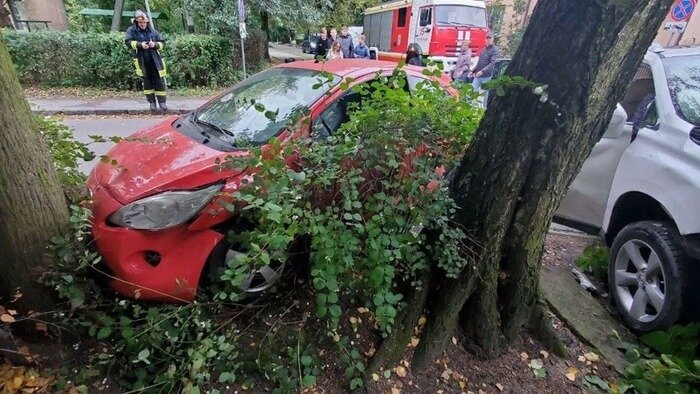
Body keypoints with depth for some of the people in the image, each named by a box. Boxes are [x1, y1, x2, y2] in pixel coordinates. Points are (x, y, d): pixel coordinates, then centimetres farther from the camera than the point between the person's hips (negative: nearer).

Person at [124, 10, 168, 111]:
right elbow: (128, 41, -8)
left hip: (155, 61, 1)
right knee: (147, 82, 4)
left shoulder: (152, 31, 12)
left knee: (159, 81, -1)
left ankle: (162, 102, 5)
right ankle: (152, 102, 11)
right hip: (142, 62, -1)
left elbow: (162, 43, 10)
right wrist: (140, 44, -23)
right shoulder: (131, 31, 5)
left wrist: (155, 44, -10)